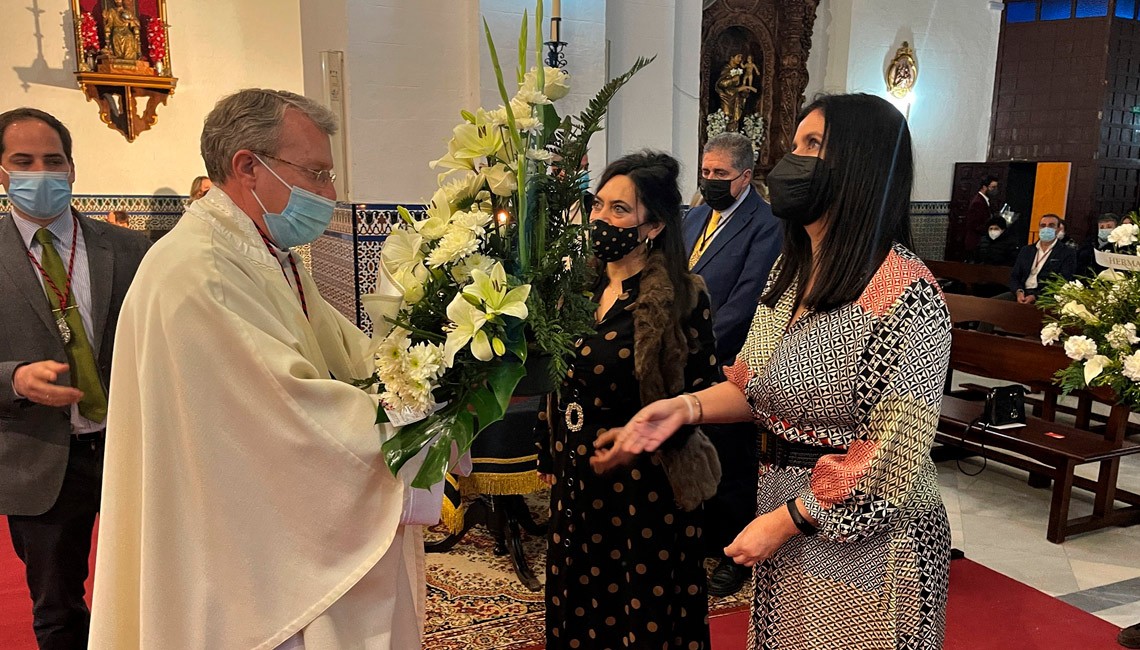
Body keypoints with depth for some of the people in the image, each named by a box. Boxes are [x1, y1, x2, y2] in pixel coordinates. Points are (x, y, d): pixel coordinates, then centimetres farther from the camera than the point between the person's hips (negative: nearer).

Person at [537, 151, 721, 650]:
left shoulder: (682, 299, -15)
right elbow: (557, 383, 9)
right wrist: (549, 455, 11)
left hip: (644, 482, -5)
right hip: (575, 474, 6)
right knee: (578, 608, 20)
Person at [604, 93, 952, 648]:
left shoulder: (905, 294, -21)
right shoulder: (791, 269, 4)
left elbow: (895, 453, -21)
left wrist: (785, 520, -18)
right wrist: (686, 407, -6)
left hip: (863, 536, -7)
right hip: (782, 519, 7)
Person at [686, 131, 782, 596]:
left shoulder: (765, 225, -12)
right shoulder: (695, 217, 13)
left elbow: (743, 303, -19)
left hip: (726, 365, -7)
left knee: (731, 467, 8)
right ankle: (701, 538, 36)